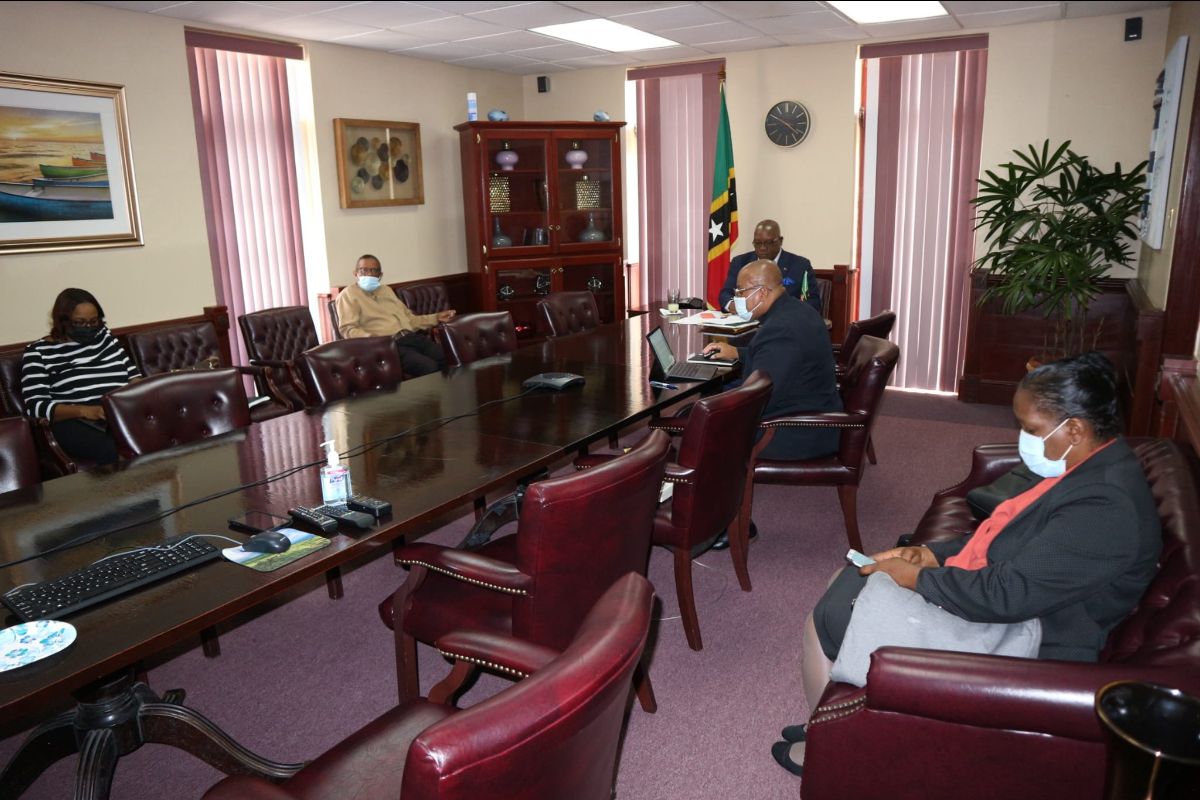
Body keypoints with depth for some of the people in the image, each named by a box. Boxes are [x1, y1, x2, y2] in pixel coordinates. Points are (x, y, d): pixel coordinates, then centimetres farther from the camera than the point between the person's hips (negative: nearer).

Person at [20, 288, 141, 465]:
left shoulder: (105, 336, 20)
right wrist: (86, 411, -18)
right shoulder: (39, 352, 6)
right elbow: (35, 406, -2)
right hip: (75, 421, -4)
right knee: (112, 450, -38)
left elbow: (132, 373, 21)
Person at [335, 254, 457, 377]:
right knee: (429, 367, -31)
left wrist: (436, 318, 17)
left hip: (412, 337, 7)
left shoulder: (386, 289, 27)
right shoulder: (348, 294, 5)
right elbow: (347, 329, -6)